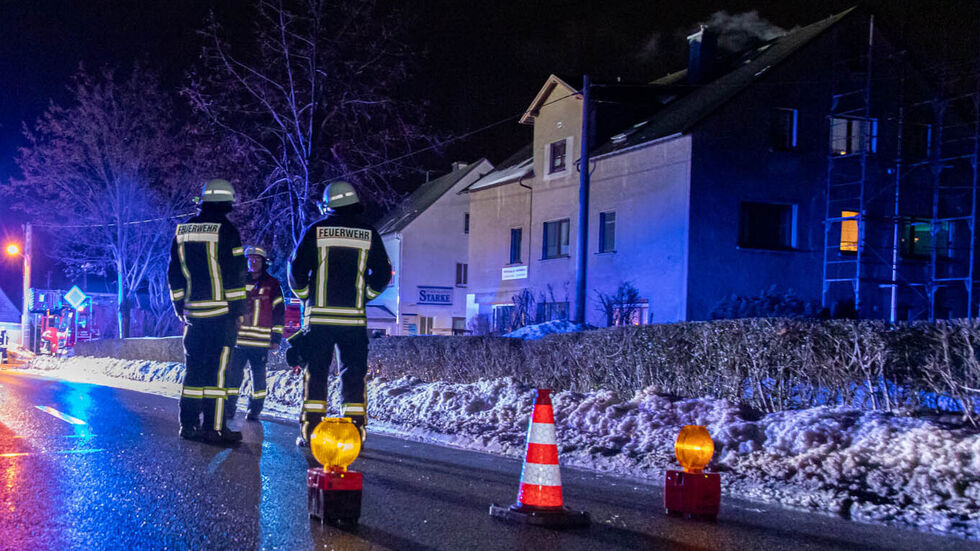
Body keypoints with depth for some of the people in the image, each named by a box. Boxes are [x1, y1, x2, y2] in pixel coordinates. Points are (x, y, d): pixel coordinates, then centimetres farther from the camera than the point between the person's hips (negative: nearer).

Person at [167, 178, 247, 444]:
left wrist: (180, 304, 22)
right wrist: (239, 306, -5)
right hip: (221, 311, -6)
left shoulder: (183, 231, 11)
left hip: (193, 312, 6)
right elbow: (236, 271, -10)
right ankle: (213, 427, -5)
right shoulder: (225, 230, -8)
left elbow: (174, 273, 16)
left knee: (194, 368, 12)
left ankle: (188, 424, 14)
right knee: (218, 368, -4)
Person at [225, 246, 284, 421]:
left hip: (260, 340, -2)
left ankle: (255, 409, 12)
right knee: (233, 373, 0)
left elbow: (278, 312, 5)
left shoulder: (272, 285, 5)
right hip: (238, 338, 2)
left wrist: (276, 338, 0)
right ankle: (229, 407, 8)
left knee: (258, 375, 3)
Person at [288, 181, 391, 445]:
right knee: (354, 374, 5)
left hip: (319, 316, 0)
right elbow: (383, 274, 8)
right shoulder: (369, 234, 4)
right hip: (354, 317, 1)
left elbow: (297, 269, 1)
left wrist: (305, 297, 16)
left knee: (315, 373, 5)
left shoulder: (315, 230, 0)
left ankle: (310, 431, 4)